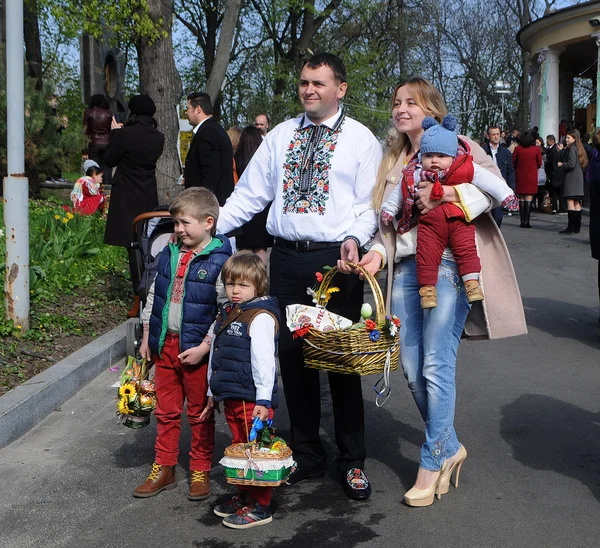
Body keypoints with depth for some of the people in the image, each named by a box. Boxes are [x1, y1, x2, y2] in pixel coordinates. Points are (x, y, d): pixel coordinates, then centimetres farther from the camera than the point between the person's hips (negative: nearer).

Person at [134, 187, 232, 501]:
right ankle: (164, 469, 28)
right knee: (166, 411, 15)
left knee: (200, 413, 9)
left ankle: (200, 472, 22)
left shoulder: (220, 261, -13)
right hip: (165, 345, 6)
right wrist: (147, 337, 12)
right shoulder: (169, 255, 7)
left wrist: (204, 347, -18)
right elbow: (154, 297, 15)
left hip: (197, 349, -6)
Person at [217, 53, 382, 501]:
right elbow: (249, 194, 14)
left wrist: (354, 237, -21)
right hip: (287, 258, 4)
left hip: (336, 260, -3)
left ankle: (352, 461, 18)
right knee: (292, 355, 7)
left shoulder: (361, 140, 4)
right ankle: (307, 455, 24)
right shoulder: (280, 136, 15)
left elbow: (370, 203, -1)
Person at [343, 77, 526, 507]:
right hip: (405, 267, 6)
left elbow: (494, 182, -10)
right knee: (412, 369, 3)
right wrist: (377, 254, 4)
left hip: (448, 263, -6)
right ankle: (450, 447, 22)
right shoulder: (396, 164, 24)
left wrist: (448, 194, -22)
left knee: (437, 366, -9)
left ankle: (433, 461, 3)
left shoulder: (456, 146, 5)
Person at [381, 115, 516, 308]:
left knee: (466, 249, -11)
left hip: (459, 221, -1)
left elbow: (487, 180, 4)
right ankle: (427, 287, 0)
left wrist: (505, 195, 0)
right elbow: (399, 192, 24)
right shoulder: (415, 177, 10)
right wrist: (389, 209, 27)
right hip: (430, 224, 1)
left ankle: (472, 282, -5)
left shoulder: (466, 169, 3)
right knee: (426, 254, -8)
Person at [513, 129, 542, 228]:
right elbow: (539, 164, 3)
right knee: (528, 198, 0)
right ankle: (526, 221, -5)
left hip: (520, 175, 1)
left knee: (521, 198, 8)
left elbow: (513, 163, 1)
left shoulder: (518, 148, -5)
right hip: (531, 176, -1)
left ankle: (522, 221, 6)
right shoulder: (536, 149, -6)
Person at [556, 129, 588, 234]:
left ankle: (571, 226, -14)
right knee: (577, 203, 10)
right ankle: (577, 227, 13)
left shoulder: (571, 149, -12)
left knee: (570, 202, -10)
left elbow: (571, 164, -19)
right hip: (579, 178, 9)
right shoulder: (579, 149, 16)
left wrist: (561, 165, -3)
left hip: (571, 178, -9)